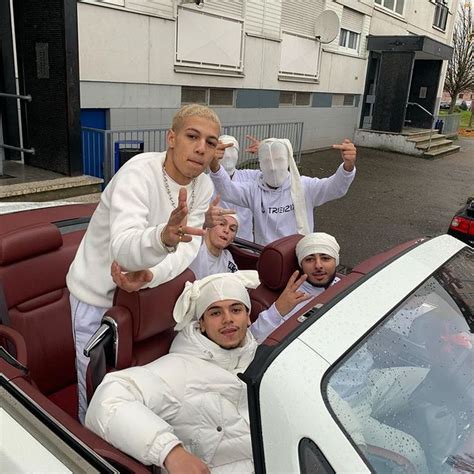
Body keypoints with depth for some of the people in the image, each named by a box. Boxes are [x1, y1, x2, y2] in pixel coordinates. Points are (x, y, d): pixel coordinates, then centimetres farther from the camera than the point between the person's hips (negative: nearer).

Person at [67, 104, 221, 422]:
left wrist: (148, 275, -30)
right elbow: (122, 248, -43)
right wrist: (164, 237, -64)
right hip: (99, 297, -5)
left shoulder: (204, 186, -9)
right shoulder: (139, 173, -29)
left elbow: (188, 248, -12)